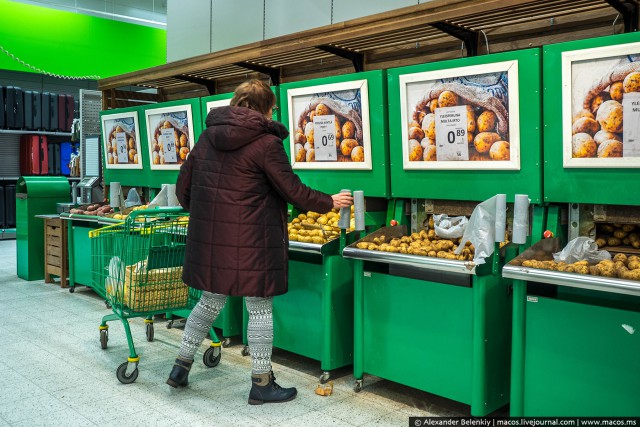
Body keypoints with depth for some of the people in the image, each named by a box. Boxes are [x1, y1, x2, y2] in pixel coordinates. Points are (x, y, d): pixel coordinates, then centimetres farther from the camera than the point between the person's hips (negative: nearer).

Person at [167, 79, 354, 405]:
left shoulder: (208, 136, 9)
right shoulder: (265, 143, -11)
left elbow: (183, 186, 13)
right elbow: (293, 191, -8)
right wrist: (330, 202, 7)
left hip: (208, 237, 7)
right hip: (249, 241, -6)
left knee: (210, 302, 21)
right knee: (259, 308, 6)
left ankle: (180, 366, 29)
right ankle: (261, 384, 16)